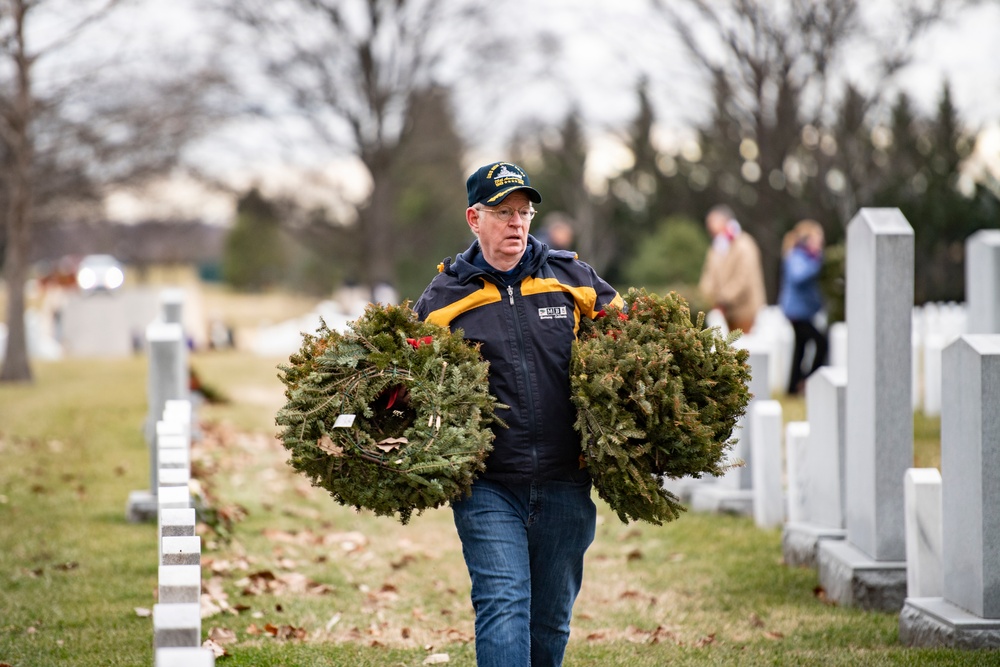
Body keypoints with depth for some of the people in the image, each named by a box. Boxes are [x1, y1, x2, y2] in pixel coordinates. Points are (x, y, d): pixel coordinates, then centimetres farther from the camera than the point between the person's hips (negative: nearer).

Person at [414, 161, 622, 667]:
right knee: (503, 606, -15)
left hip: (564, 483, 2)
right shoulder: (443, 297, 4)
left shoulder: (574, 280, 7)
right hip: (486, 486, -2)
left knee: (551, 617, 13)